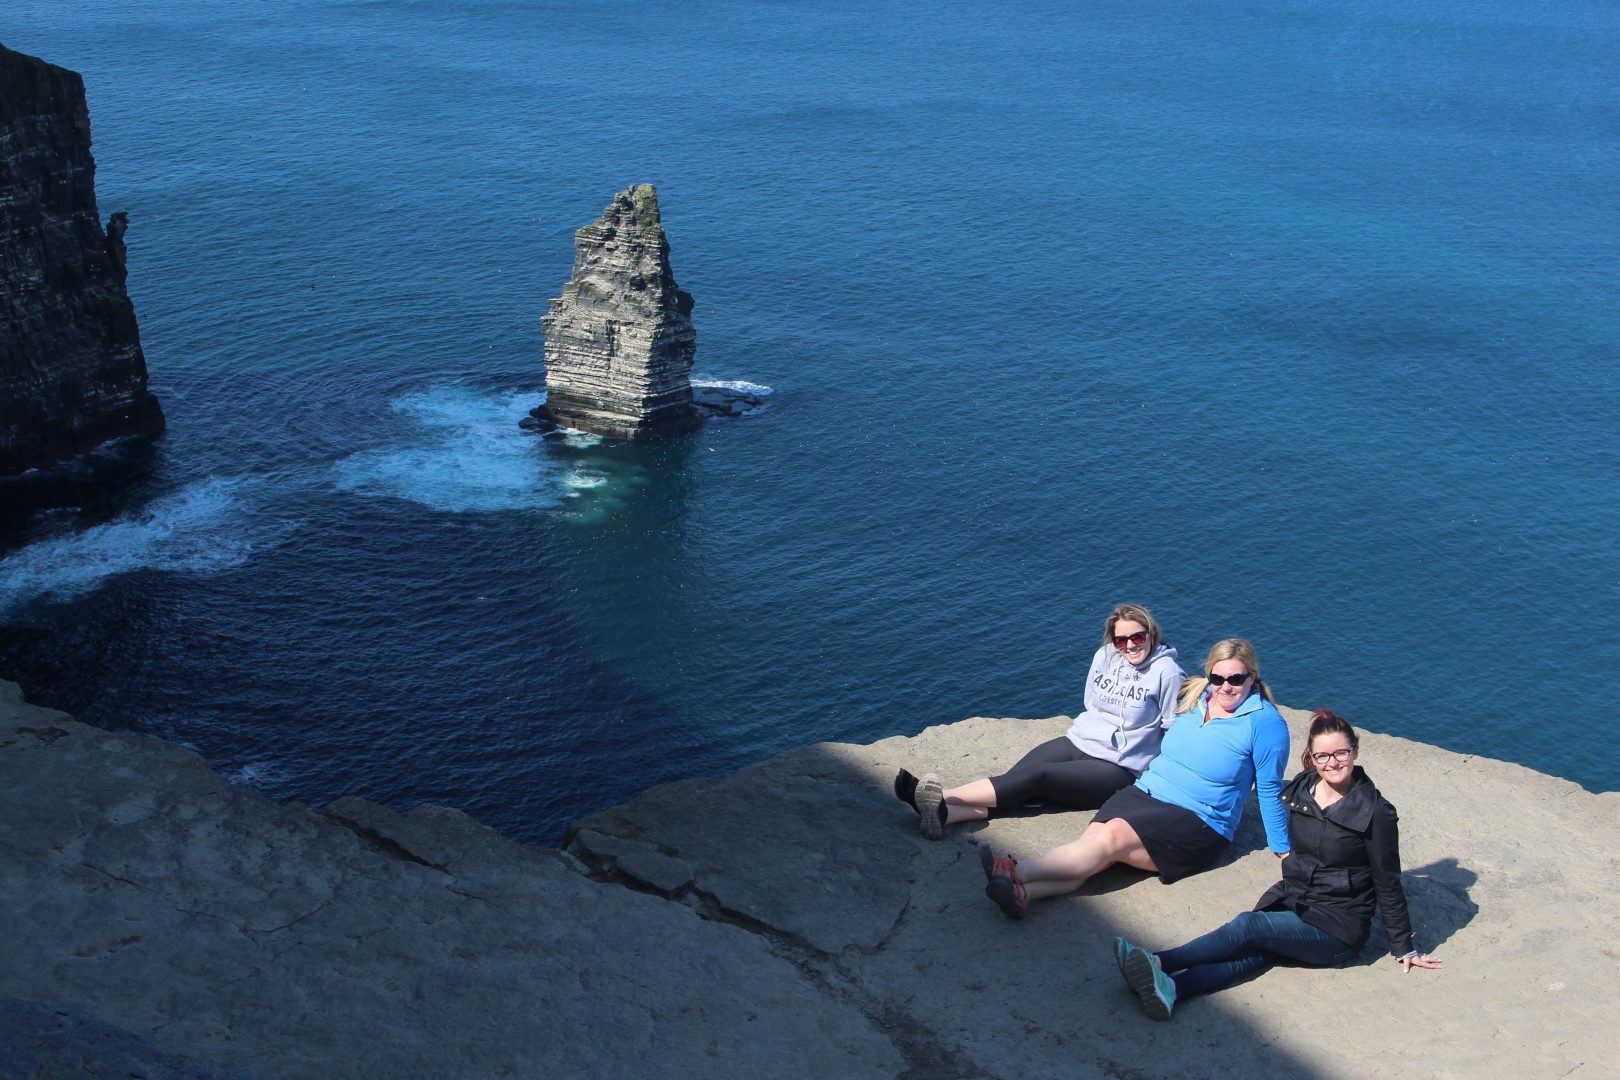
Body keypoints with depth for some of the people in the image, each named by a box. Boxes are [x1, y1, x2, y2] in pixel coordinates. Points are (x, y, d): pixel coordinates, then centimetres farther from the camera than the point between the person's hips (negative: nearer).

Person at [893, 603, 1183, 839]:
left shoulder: (1166, 672, -9)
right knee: (1016, 778, -21)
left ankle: (942, 799, -39)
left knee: (1035, 777, -27)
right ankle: (944, 812, -43)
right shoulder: (1105, 656, 8)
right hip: (1078, 742, 6)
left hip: (1117, 769, -6)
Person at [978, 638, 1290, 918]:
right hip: (1145, 791, 5)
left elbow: (1270, 790, -1)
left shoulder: (1265, 721, -5)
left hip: (1196, 821, -5)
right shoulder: (1193, 698, 12)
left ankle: (1017, 873, -42)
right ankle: (1022, 891, -50)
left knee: (1112, 836, -30)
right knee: (1092, 836, -26)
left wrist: (1283, 850, 4)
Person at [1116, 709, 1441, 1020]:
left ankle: (1159, 963, -40)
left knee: (1249, 926, -29)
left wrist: (1404, 949, 2)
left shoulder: (1374, 812, -9)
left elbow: (1388, 886, -3)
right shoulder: (1299, 790, 6)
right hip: (1290, 902, 4)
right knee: (1254, 952, -28)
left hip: (1337, 928, -4)